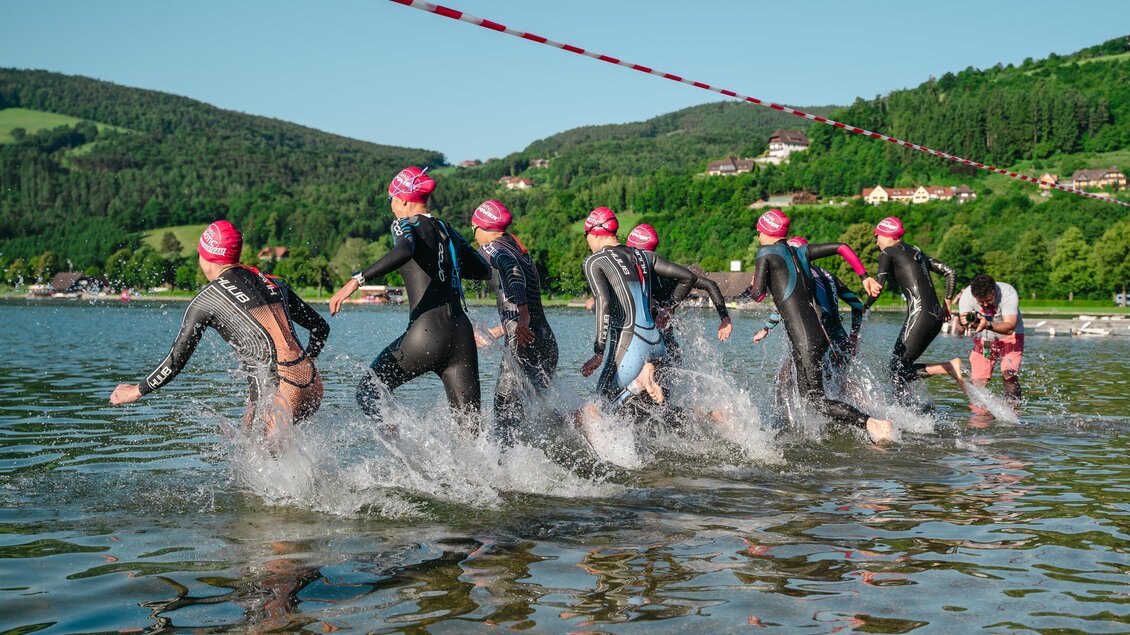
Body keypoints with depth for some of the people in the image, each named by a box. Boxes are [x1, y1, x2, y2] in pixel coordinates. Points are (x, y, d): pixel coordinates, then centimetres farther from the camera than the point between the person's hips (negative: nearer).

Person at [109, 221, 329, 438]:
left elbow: (176, 361, 2)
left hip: (279, 393, -7)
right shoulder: (274, 283, 18)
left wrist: (137, 390, 17)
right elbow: (321, 327, 23)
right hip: (313, 387, 7)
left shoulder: (206, 300, 1)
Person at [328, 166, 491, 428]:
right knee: (470, 427, 6)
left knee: (369, 391, 10)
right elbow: (484, 270, 30)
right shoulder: (449, 231, 19)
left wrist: (357, 279, -27)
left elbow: (404, 252, -23)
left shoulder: (406, 225, 1)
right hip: (463, 334, 6)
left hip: (427, 331, -6)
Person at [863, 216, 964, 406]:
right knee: (902, 368, 11)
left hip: (919, 315, -8)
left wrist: (862, 309, 2)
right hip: (937, 317, 8)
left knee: (897, 370, -6)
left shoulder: (888, 253, 1)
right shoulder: (916, 251, 23)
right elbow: (950, 273, 21)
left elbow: (878, 286, -11)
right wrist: (947, 304, 23)